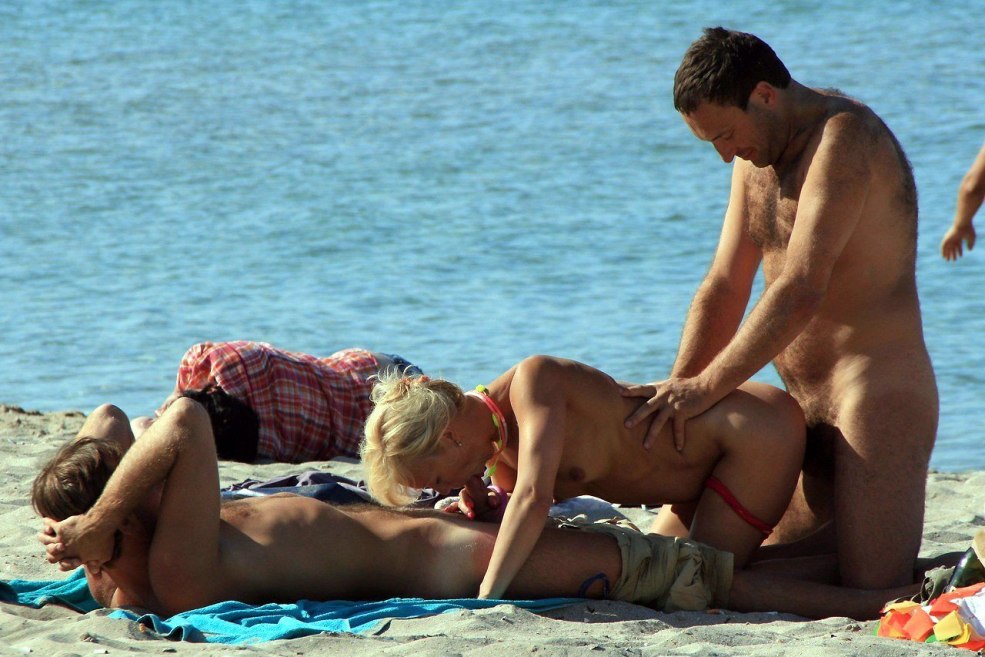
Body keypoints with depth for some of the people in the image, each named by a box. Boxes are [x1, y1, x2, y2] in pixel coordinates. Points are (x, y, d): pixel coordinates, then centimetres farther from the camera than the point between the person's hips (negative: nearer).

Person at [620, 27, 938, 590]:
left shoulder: (844, 137, -17)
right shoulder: (758, 153, 15)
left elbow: (802, 291, -25)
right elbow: (724, 289, 14)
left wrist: (704, 389, -23)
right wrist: (674, 394, 2)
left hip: (878, 396, -10)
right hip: (812, 412, 10)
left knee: (872, 597, -17)